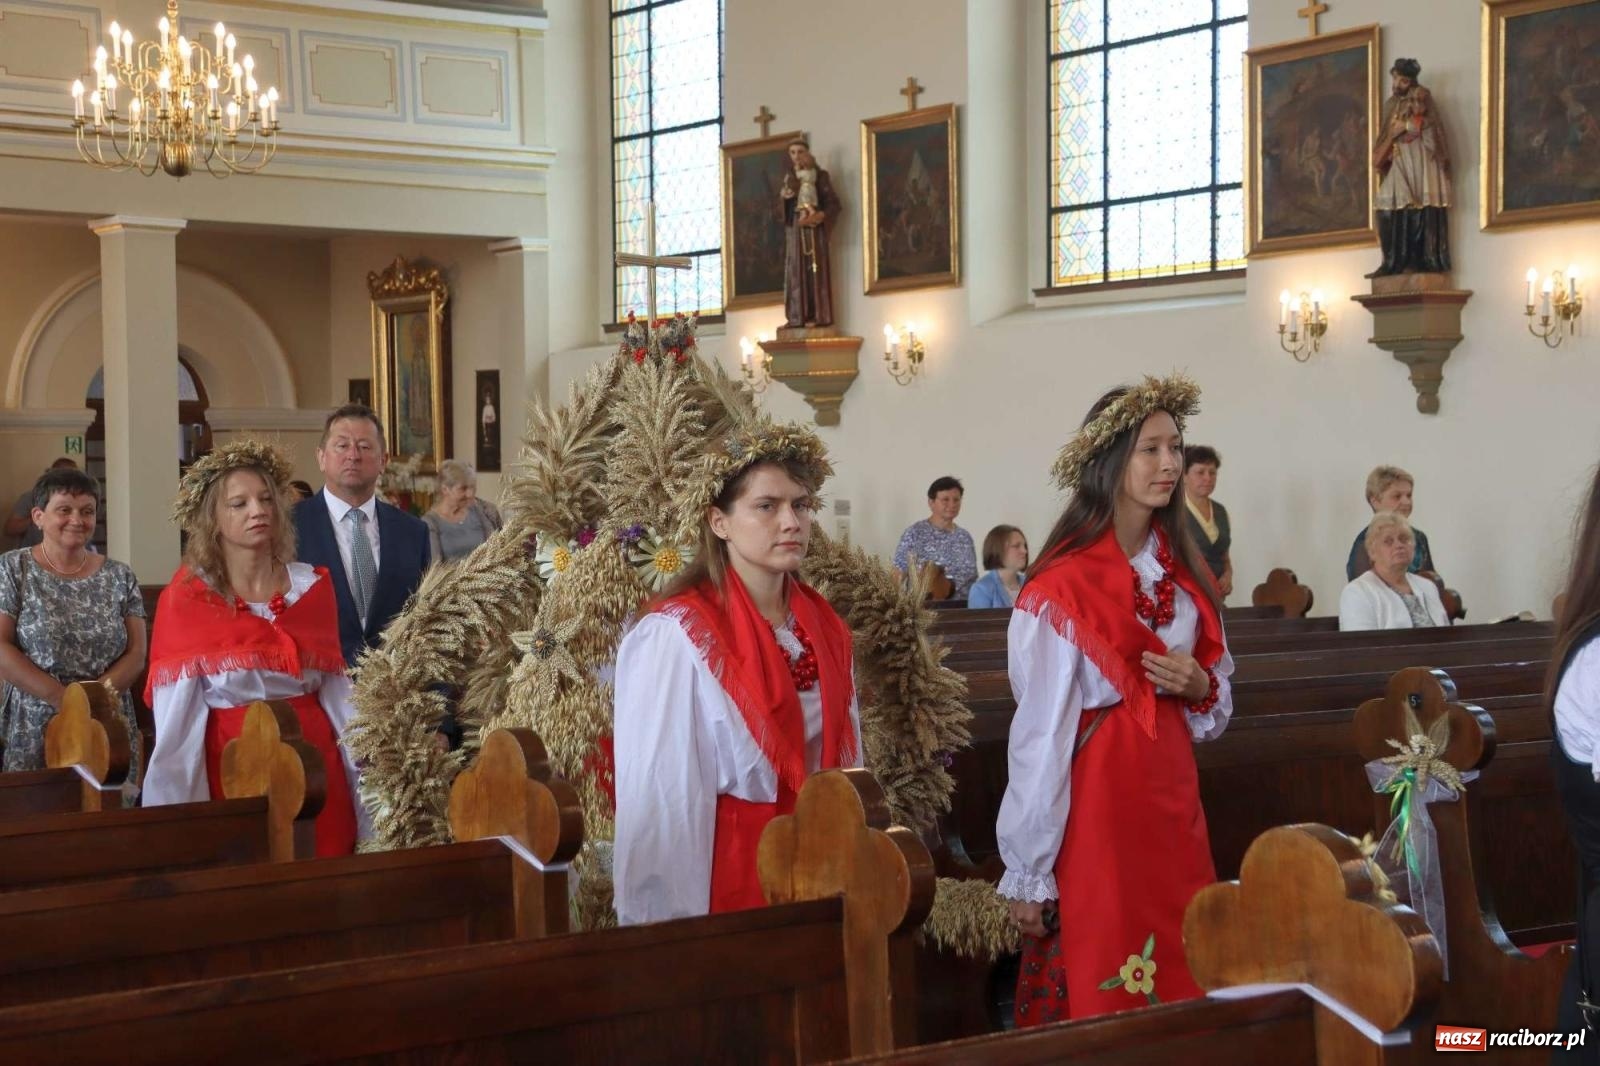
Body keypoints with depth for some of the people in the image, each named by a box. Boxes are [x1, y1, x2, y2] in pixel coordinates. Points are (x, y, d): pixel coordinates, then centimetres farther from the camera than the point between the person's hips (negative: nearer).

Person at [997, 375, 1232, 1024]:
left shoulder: (1181, 570, 8)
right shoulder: (1062, 587, -14)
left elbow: (1219, 708, 18)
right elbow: (1040, 734, -13)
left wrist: (1199, 687, -6)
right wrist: (1028, 874, -12)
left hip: (1174, 799, 7)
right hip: (1095, 802, -7)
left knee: (1183, 984, 11)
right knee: (1099, 999, 1)